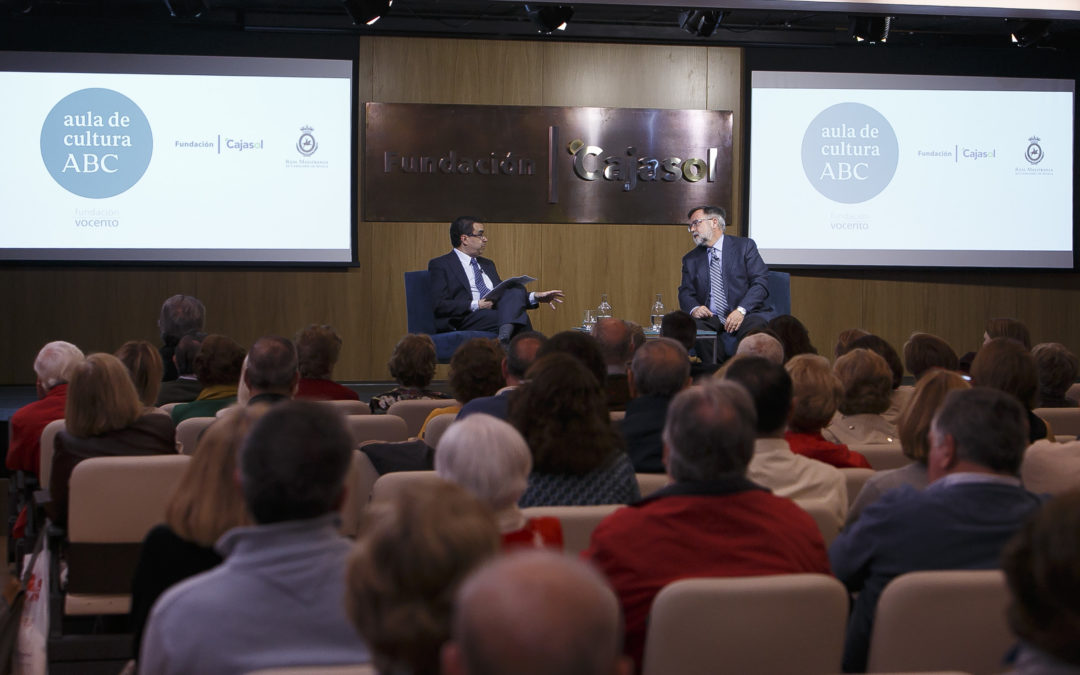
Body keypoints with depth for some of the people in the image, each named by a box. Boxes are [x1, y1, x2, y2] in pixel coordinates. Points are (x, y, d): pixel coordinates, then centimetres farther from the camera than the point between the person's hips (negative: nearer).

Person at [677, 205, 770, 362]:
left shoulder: (744, 246, 7)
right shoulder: (691, 259, 20)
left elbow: (761, 282, -2)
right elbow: (686, 292, 13)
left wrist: (741, 310, -17)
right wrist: (694, 308, -12)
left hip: (745, 315, -2)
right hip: (710, 318, 2)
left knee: (755, 326, -37)